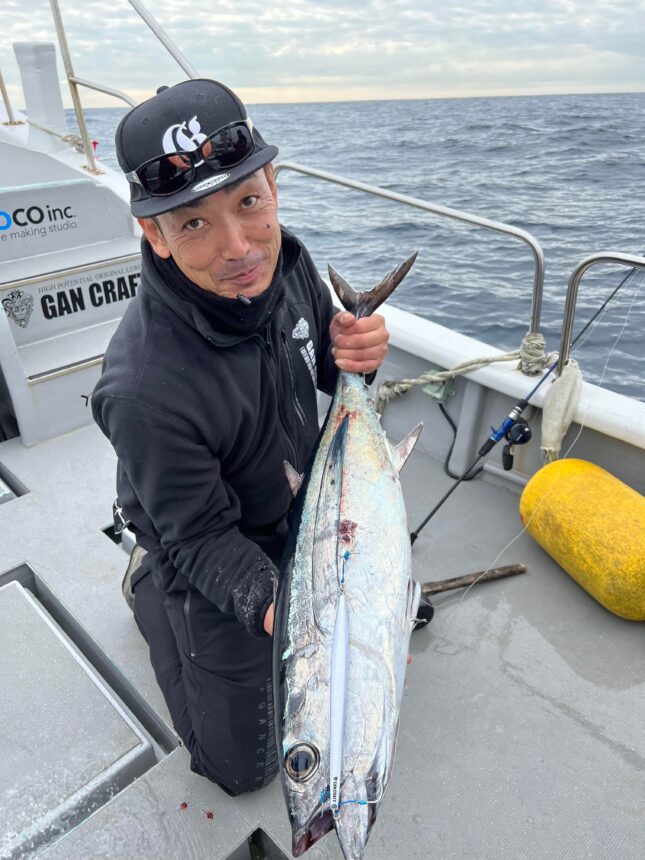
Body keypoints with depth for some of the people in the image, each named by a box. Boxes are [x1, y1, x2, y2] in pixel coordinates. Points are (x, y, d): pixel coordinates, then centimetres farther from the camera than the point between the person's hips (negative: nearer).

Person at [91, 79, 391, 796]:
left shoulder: (285, 260, -18)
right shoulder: (146, 390, -39)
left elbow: (319, 358, 1)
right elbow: (200, 538, -24)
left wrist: (353, 353, -23)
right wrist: (271, 603, -40)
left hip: (305, 518, 6)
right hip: (212, 572, -5)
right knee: (242, 766, 18)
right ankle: (145, 589, 30)